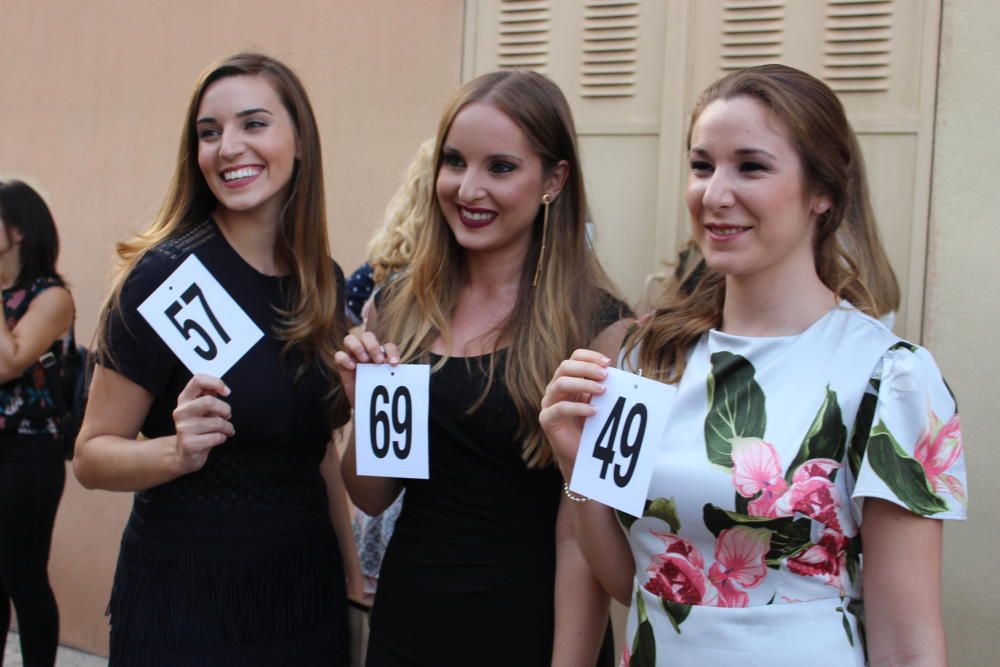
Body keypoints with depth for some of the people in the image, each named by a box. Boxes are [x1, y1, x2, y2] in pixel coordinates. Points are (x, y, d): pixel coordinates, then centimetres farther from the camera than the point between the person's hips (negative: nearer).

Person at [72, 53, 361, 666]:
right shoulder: (167, 274, -14)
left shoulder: (325, 283, 1)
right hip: (185, 595, -5)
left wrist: (354, 578, 10)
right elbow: (93, 455, -10)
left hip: (306, 592, 5)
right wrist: (179, 452, -28)